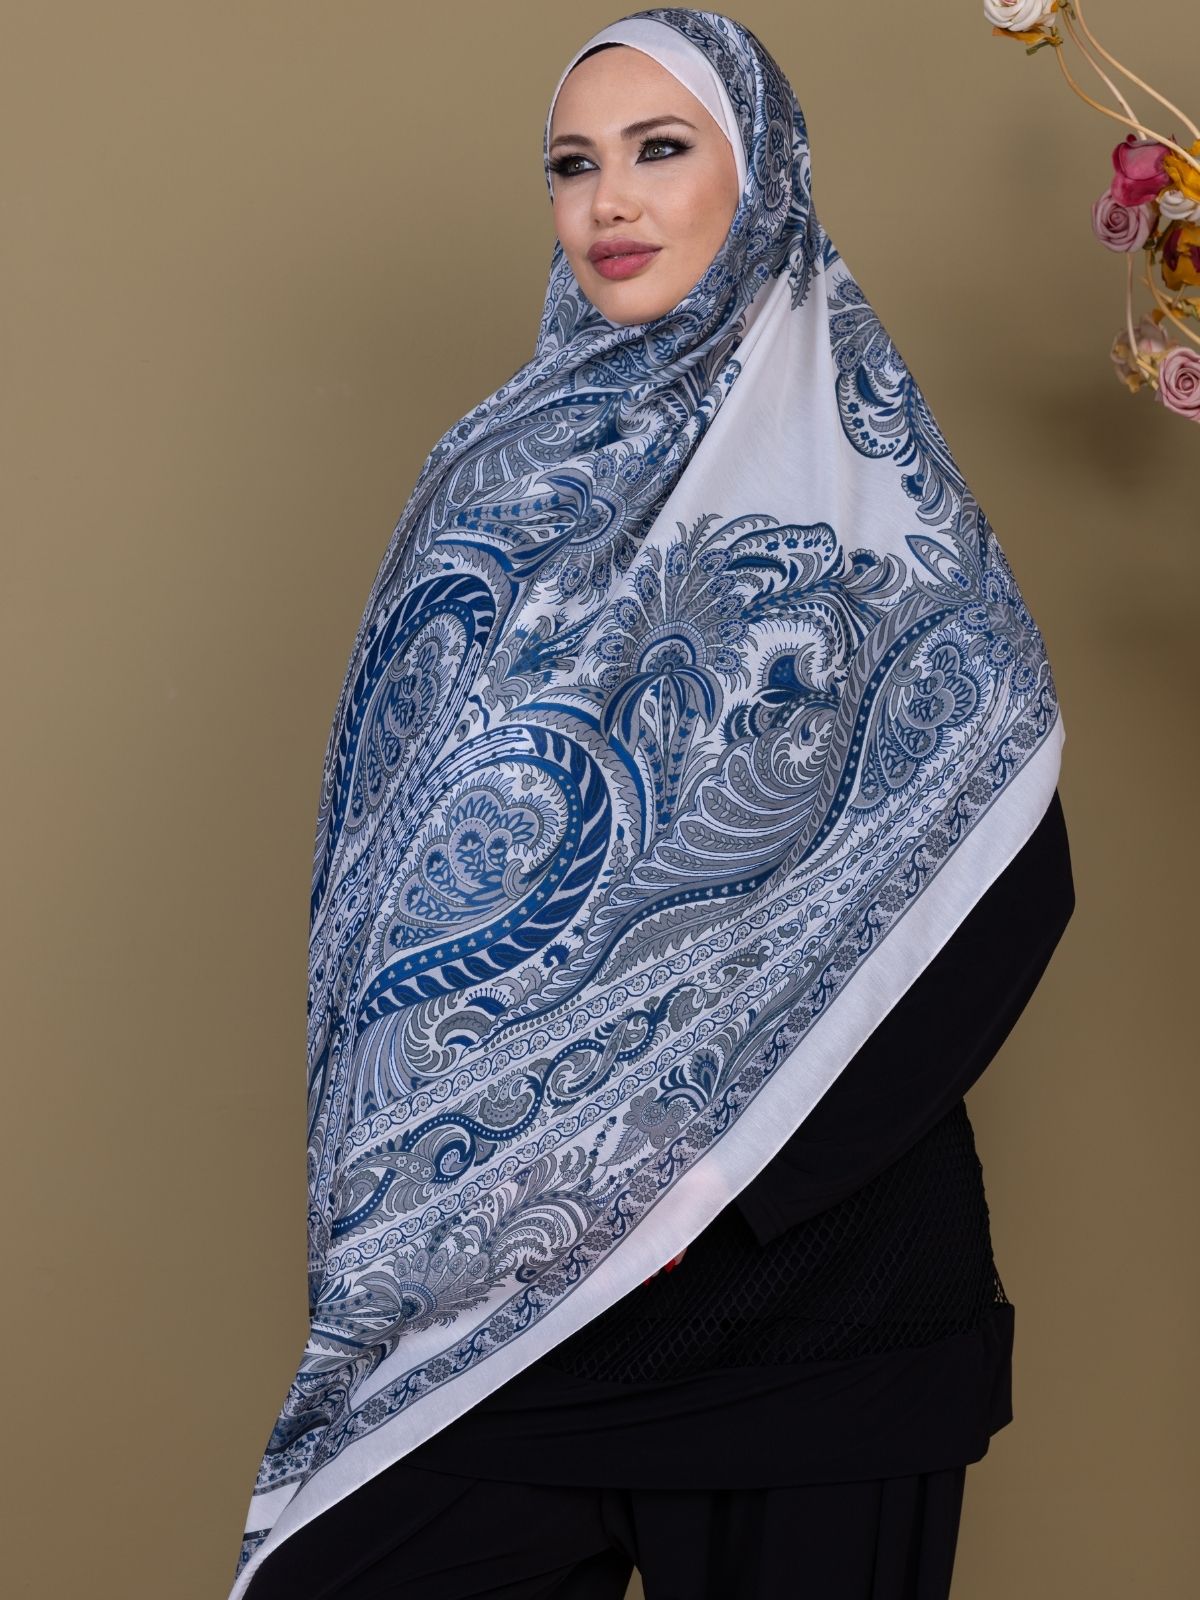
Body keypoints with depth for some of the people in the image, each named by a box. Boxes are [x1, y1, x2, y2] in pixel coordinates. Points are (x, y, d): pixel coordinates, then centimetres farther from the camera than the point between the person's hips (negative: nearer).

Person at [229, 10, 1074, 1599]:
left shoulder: (860, 472, -4)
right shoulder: (503, 470, 9)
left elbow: (1011, 872, -10)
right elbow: (403, 849, 14)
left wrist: (719, 1159, -14)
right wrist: (427, 1196, 4)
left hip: (797, 1241, -4)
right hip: (504, 1236, 4)